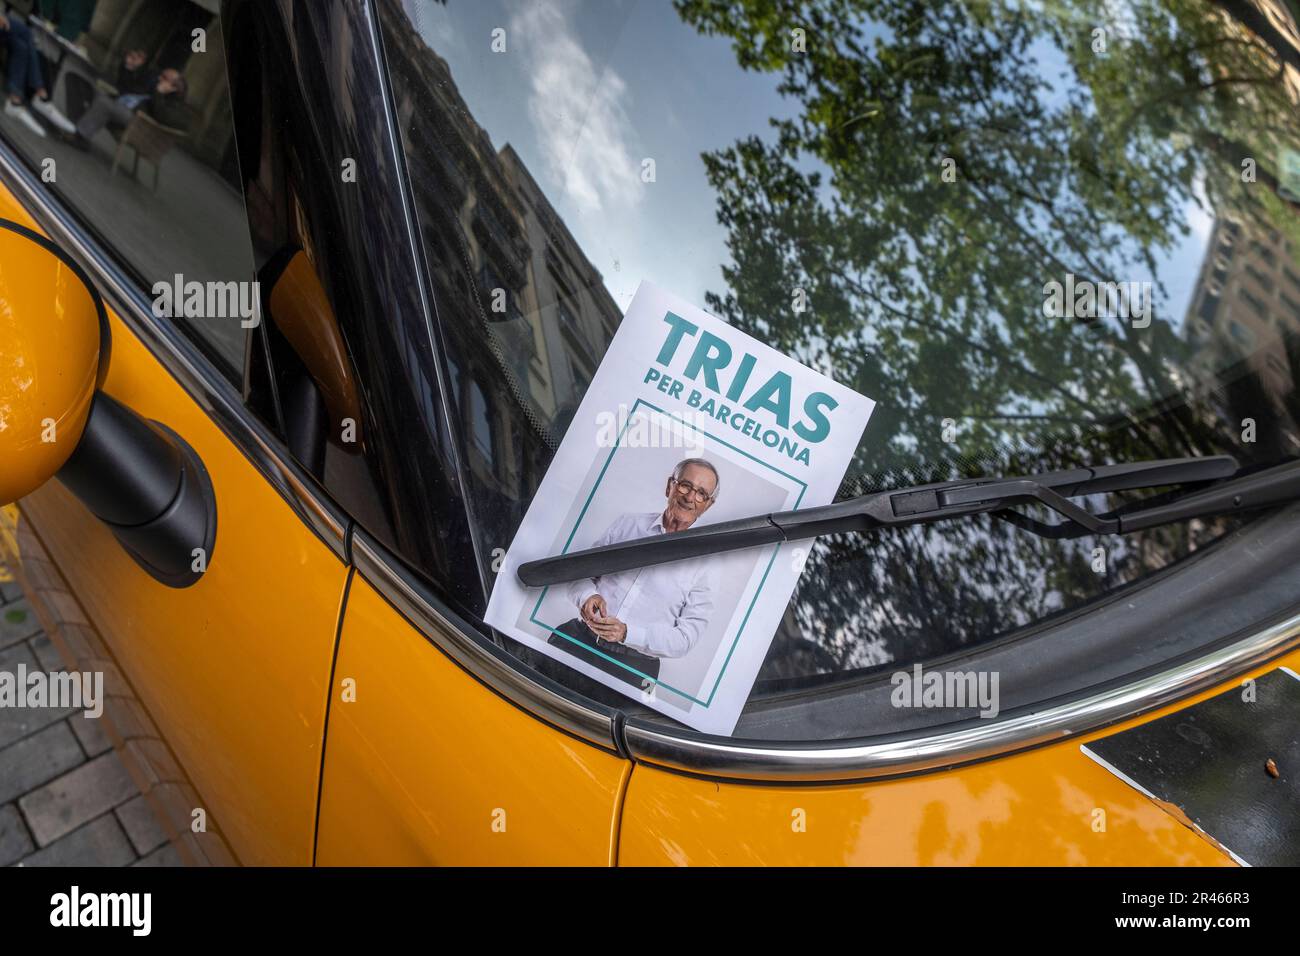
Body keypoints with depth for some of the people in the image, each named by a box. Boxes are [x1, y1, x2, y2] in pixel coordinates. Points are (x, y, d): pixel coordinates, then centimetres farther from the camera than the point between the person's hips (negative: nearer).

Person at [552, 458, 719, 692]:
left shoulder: (702, 564, 3)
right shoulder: (626, 524, 12)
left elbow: (686, 637, -1)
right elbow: (580, 572, 15)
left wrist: (627, 633, -15)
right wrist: (588, 596, -9)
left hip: (633, 662, -2)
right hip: (580, 637, 2)